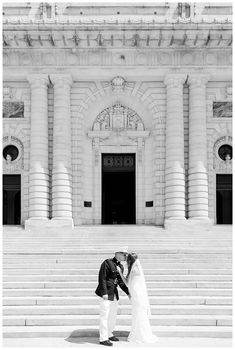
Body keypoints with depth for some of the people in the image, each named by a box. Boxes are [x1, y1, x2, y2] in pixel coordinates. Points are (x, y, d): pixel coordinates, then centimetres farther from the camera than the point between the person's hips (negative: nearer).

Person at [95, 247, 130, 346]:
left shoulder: (120, 267, 9)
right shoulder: (107, 263, -14)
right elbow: (102, 278, -17)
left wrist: (128, 293, 14)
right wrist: (104, 293, -22)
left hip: (114, 294, 8)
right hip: (106, 293, -8)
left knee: (113, 315, 15)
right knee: (104, 316, -4)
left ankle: (109, 334, 29)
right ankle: (103, 339, 1)